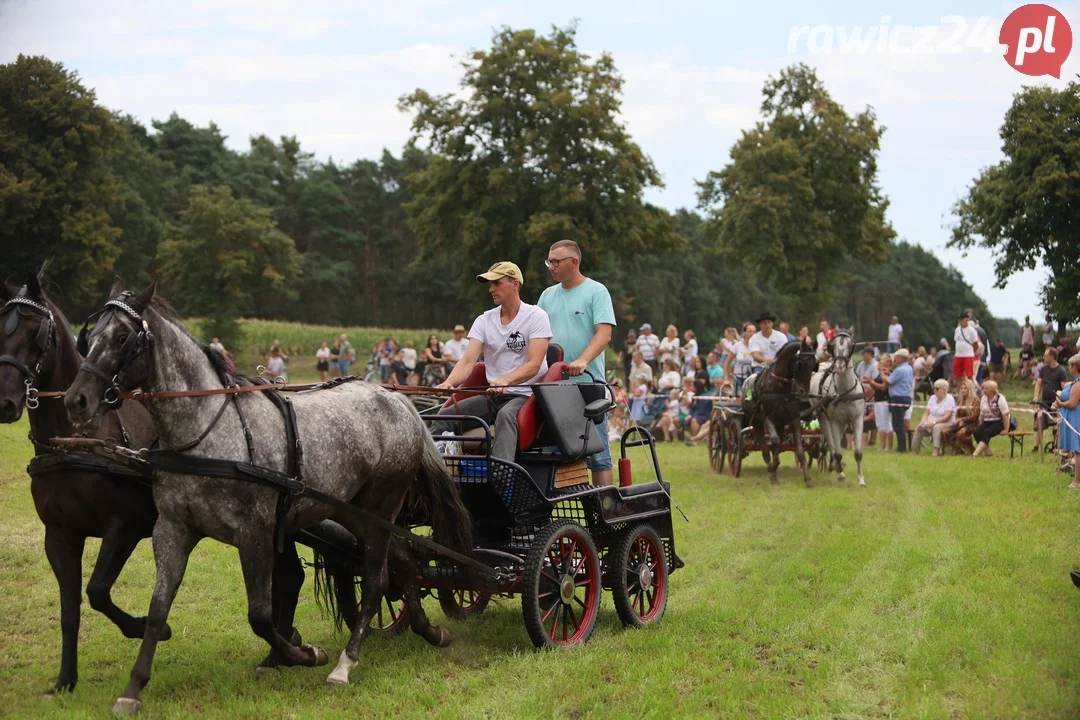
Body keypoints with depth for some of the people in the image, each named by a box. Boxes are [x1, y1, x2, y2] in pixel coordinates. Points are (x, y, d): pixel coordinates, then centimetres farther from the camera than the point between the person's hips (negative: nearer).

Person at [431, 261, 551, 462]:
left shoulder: (536, 316, -4)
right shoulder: (484, 321, 10)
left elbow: (534, 365, -15)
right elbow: (468, 361, -1)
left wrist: (506, 380, -34)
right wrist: (449, 383, -24)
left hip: (526, 395, -6)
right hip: (492, 396, 6)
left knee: (505, 415, -38)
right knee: (445, 415, -12)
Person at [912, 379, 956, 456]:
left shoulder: (949, 399, -10)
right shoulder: (932, 398, 10)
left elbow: (947, 417, -20)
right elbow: (926, 413, 6)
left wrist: (934, 422, -31)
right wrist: (921, 423, -12)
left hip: (947, 423, -6)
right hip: (932, 422, 7)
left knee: (937, 427, -38)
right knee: (918, 428, -15)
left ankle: (936, 450, -44)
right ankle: (914, 450, -10)